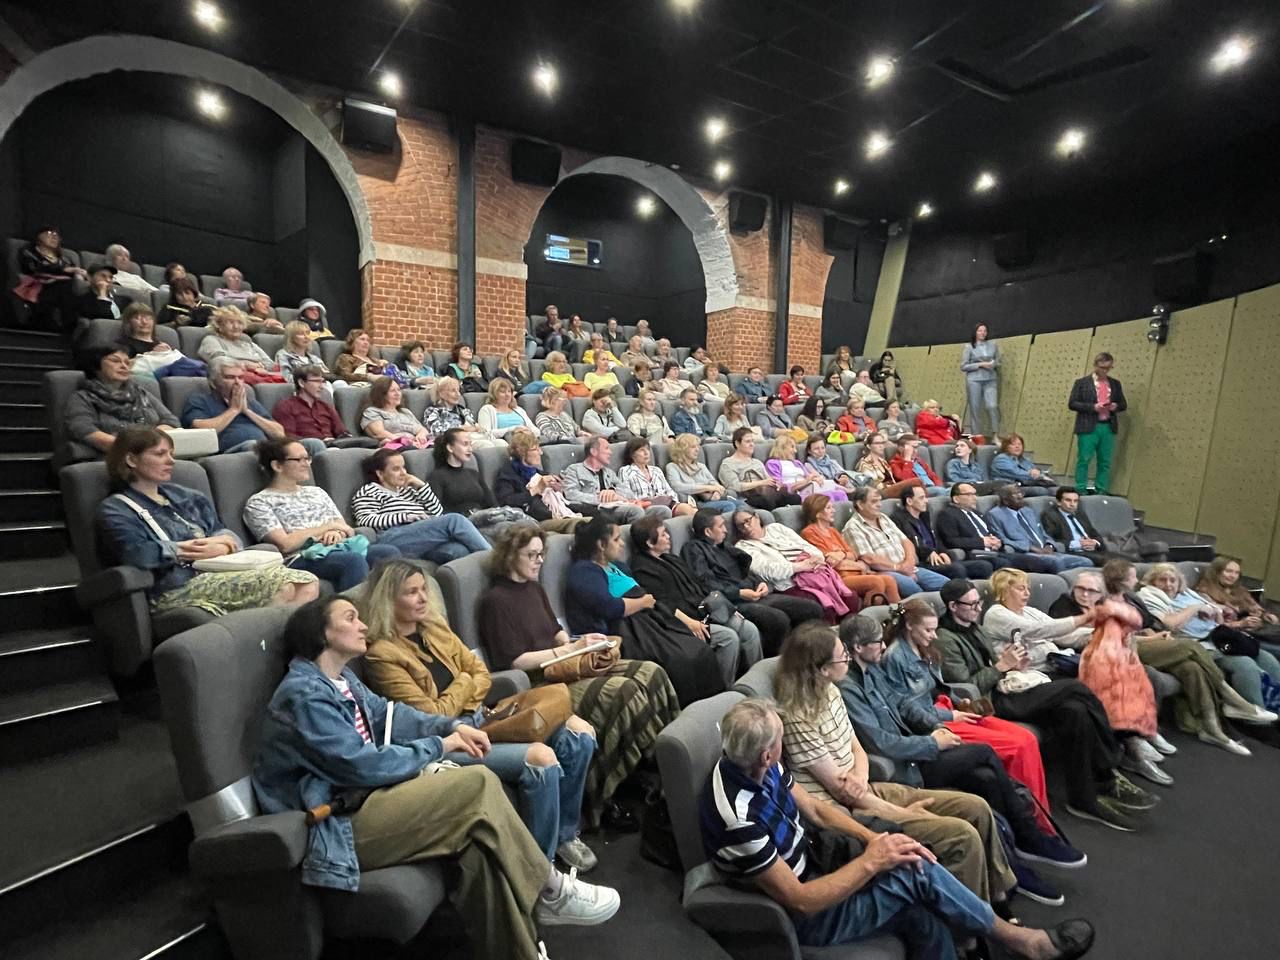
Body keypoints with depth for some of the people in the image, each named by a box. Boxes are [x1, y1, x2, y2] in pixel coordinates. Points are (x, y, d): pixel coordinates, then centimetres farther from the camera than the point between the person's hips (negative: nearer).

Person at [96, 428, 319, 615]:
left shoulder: (185, 497, 26)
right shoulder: (115, 510, 7)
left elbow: (229, 536, 21)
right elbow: (137, 554, -14)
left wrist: (221, 546, -3)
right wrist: (185, 550, -1)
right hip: (174, 589, -7)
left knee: (307, 584, -20)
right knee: (285, 585, -29)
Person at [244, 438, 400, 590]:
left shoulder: (316, 492, 25)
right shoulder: (259, 502, 7)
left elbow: (347, 529, 19)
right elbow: (285, 544, -7)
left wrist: (337, 532, -5)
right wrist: (328, 526, -2)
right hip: (301, 559, -5)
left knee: (390, 552, -26)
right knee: (354, 560, -37)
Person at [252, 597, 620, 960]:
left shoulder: (341, 679, 14)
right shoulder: (304, 694, -16)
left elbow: (387, 714, 16)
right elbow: (362, 765, -20)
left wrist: (453, 726, 0)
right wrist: (438, 746, -8)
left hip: (362, 797, 9)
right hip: (337, 827, -8)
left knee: (479, 837, -17)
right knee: (478, 784, -19)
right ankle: (548, 890, -3)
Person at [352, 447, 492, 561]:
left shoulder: (409, 490, 32)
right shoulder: (369, 491, 16)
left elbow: (438, 514, 22)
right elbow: (365, 521, -2)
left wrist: (422, 486, 14)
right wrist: (405, 517, -10)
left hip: (426, 541, 6)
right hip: (394, 541, -6)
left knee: (460, 550, -32)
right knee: (454, 520, -28)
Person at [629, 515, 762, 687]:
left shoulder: (671, 558, 23)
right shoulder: (643, 569, -5)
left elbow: (699, 585, 23)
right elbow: (661, 602, -18)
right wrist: (688, 622, -26)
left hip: (706, 611, 9)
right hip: (683, 620, -9)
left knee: (750, 630, -8)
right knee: (729, 637, -25)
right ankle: (724, 690, -14)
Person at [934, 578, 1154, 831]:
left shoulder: (974, 628, 17)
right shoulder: (945, 640, -13)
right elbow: (966, 687, -17)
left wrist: (1013, 662, 3)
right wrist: (1002, 666, -15)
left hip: (1003, 688, 8)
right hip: (991, 701, -8)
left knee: (1074, 711, -15)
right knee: (1075, 689, -17)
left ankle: (1086, 798, -6)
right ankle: (1109, 777, -1)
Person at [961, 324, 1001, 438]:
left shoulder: (993, 344, 9)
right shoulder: (969, 347, 3)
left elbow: (998, 362, 16)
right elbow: (963, 366, -1)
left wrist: (994, 364, -7)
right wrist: (980, 364, -10)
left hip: (990, 380, 1)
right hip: (974, 380, -1)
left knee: (992, 406, -14)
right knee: (975, 410, 0)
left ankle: (995, 436, -6)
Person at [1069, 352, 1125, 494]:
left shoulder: (1115, 384, 13)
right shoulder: (1082, 382, 1)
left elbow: (1123, 405, 17)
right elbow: (1072, 403, -4)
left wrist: (1116, 406, -6)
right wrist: (1092, 407, -16)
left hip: (1108, 427, 4)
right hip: (1088, 428, -4)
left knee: (1105, 462, 6)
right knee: (1084, 460, -3)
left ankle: (1101, 493, 13)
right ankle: (1080, 491, 3)